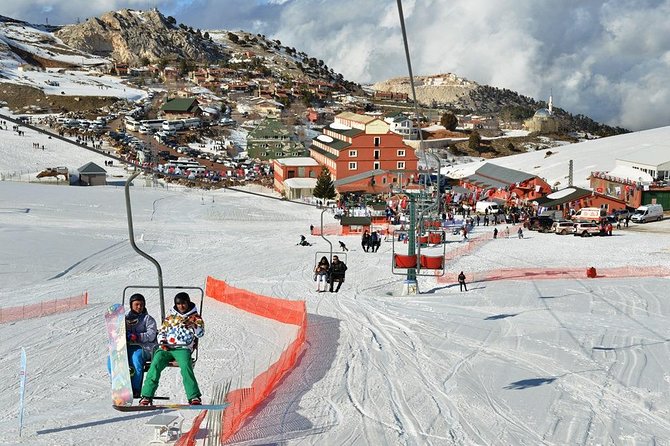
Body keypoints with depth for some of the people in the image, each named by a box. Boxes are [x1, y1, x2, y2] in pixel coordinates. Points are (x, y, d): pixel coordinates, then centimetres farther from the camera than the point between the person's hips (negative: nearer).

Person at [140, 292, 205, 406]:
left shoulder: (195, 317, 16)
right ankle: (147, 396, -28)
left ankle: (194, 397, -36)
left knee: (185, 366, -34)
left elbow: (201, 333, 2)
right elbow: (161, 331, 24)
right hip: (166, 348, 3)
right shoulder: (170, 317, 24)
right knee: (155, 365, -26)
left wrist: (192, 325, -17)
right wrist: (162, 342, 3)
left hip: (182, 348, -2)